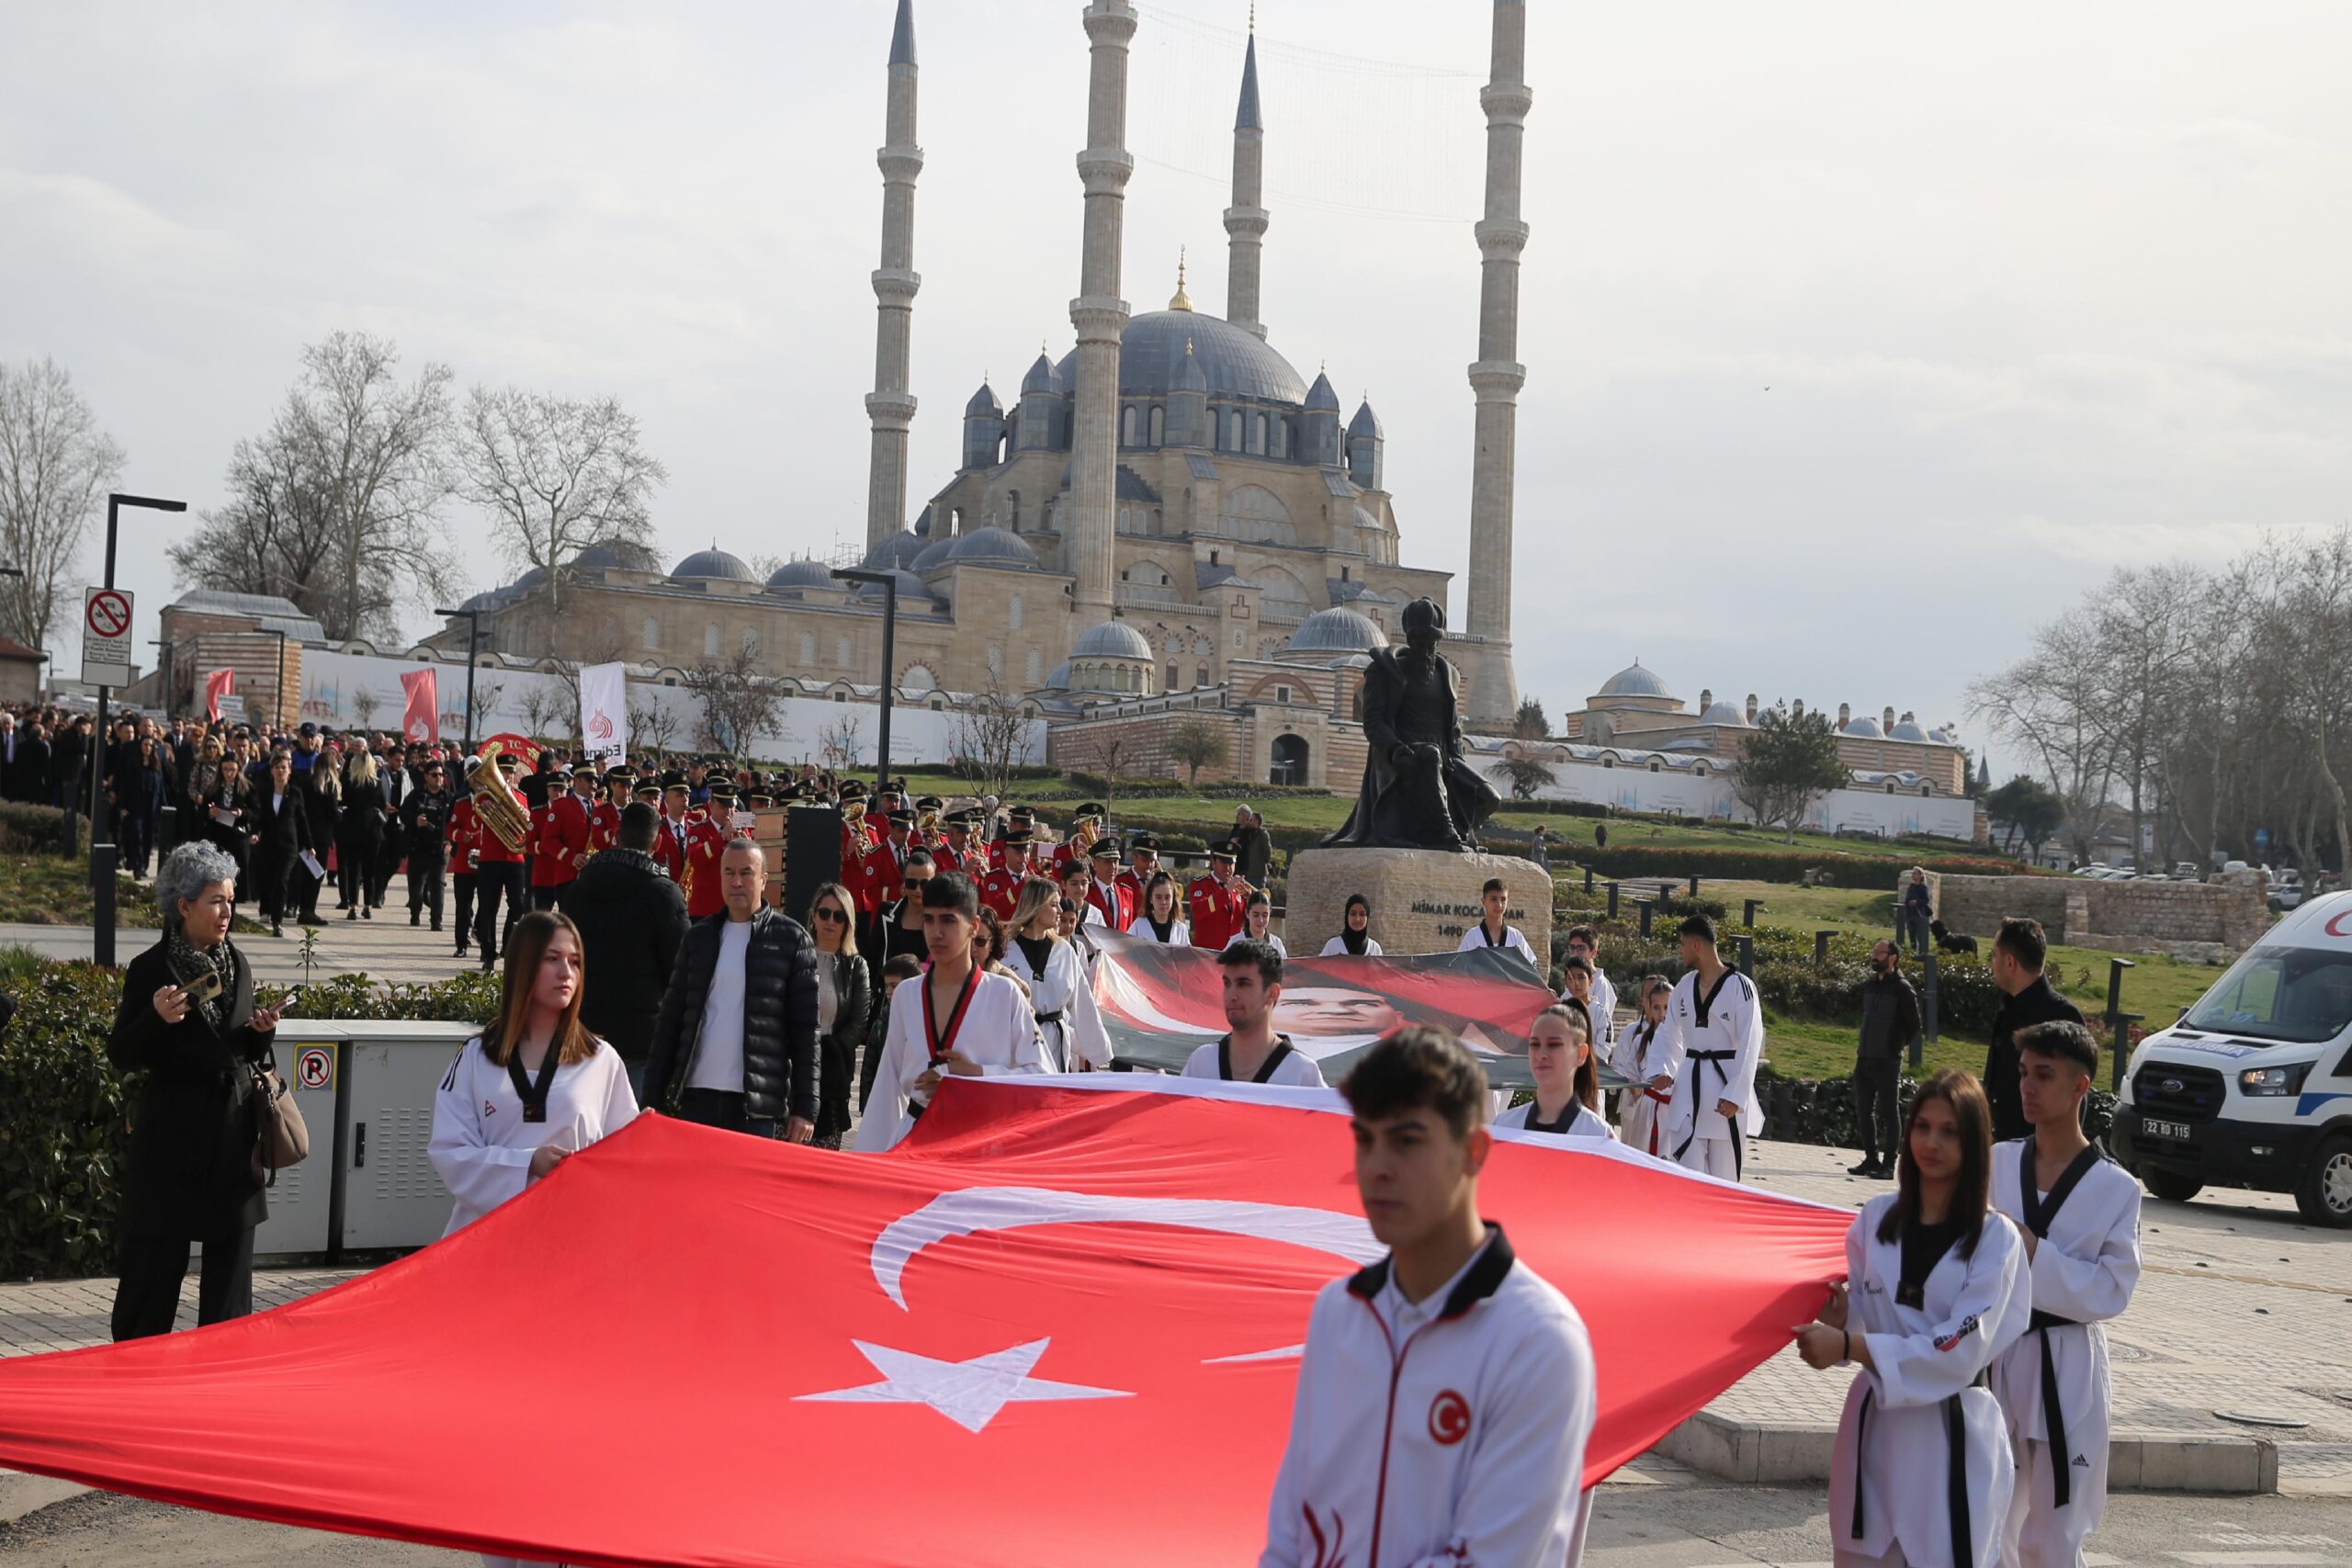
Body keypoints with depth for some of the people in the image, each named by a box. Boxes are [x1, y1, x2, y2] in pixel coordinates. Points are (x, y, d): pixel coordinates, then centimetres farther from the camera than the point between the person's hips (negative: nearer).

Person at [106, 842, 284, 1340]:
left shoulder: (236, 964, 9)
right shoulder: (150, 969, -7)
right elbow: (121, 1056, -8)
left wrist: (263, 1032, -4)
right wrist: (157, 1018, -24)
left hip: (233, 1129, 5)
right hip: (174, 1135, -5)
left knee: (231, 1261, 8)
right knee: (155, 1262, 0)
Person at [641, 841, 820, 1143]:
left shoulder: (791, 939, 2)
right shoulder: (699, 938, 12)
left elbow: (805, 1029, -1)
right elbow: (670, 1019, 13)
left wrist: (805, 1107, -7)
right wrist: (654, 1100, 6)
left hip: (757, 1106, -3)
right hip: (697, 1098, 4)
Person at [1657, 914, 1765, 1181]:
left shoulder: (1739, 986, -9)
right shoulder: (1684, 987, 8)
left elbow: (1750, 1044, -12)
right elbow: (1670, 1039, 14)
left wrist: (1735, 1095, -16)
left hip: (1724, 1086, -5)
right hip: (1689, 1087, 5)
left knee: (1723, 1173, 3)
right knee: (1686, 1166, -1)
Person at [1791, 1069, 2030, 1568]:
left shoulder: (1995, 1237, -8)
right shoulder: (1877, 1217, 4)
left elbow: (1962, 1349, -16)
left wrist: (1849, 1347, -22)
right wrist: (1837, 1316, -14)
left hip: (1954, 1436, -4)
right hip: (1874, 1424, 4)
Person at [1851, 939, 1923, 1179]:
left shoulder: (1902, 989, -8)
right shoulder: (1868, 985, 12)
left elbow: (1914, 1026, -2)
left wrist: (1897, 1046, 4)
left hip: (1887, 1061, -7)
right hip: (1864, 1058, 7)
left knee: (1887, 1112, -2)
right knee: (1863, 1111, 10)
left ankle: (1888, 1165, 2)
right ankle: (1871, 1159, 19)